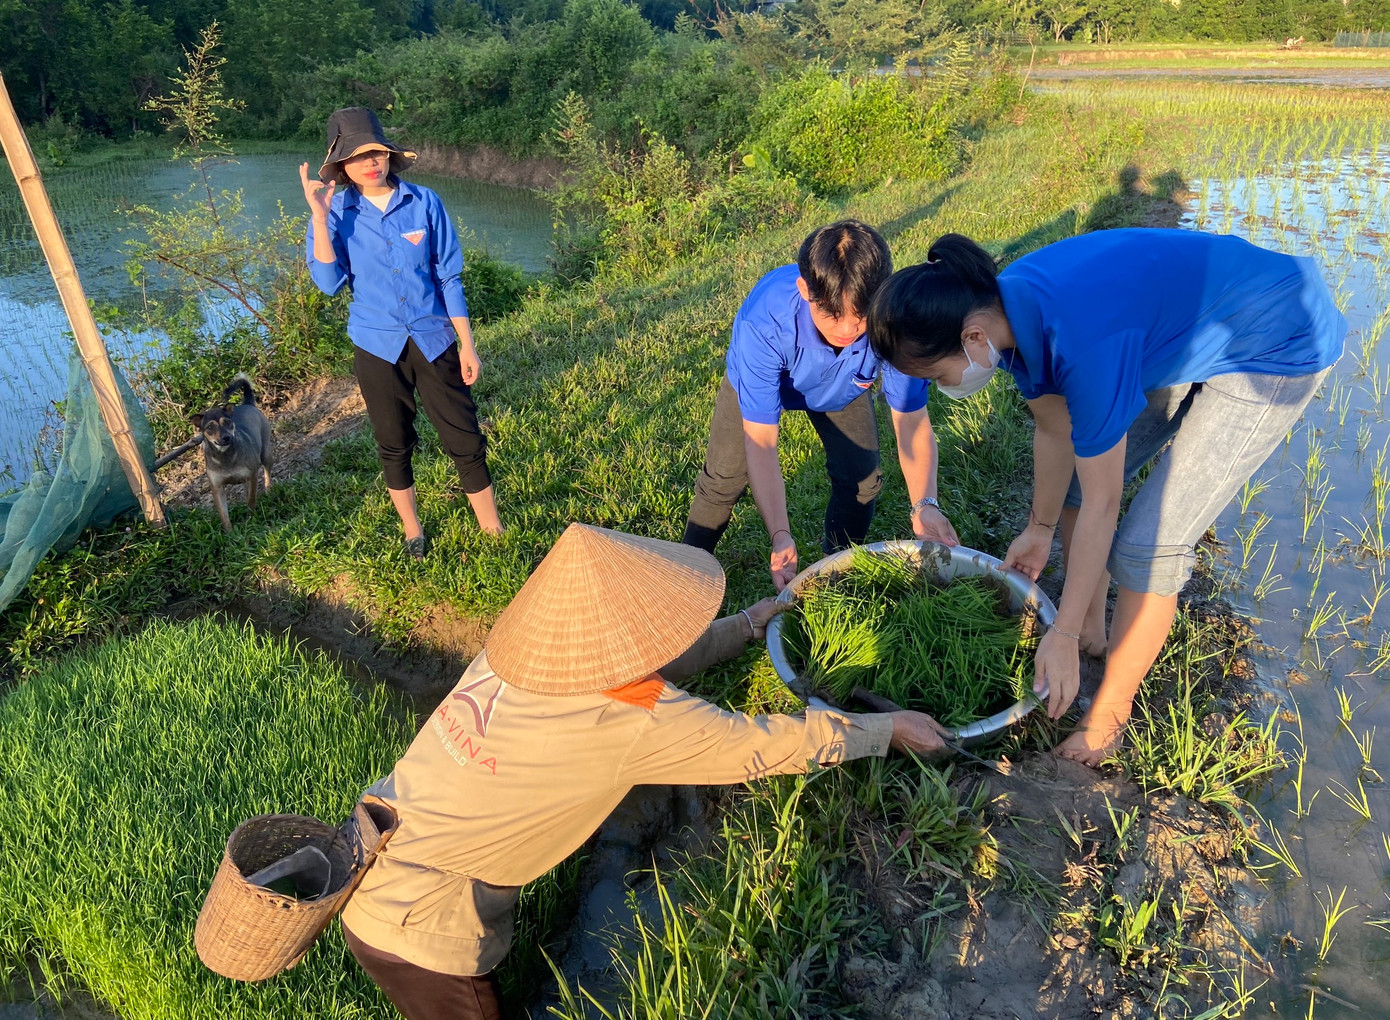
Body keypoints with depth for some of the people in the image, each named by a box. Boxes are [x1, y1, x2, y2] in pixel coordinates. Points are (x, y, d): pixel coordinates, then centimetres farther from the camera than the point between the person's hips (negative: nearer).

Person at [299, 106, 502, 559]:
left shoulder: (424, 203, -6)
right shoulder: (336, 213, -4)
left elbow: (449, 278, -2)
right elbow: (329, 283, -15)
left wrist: (467, 345, -3)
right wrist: (319, 218, -22)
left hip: (433, 339, -1)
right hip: (377, 346, 1)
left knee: (465, 440, 1)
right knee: (394, 445, 14)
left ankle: (493, 532, 15)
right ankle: (412, 530, 33)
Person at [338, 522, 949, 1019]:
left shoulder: (529, 647, -6)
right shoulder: (634, 724, -25)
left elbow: (648, 659, 9)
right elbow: (767, 746, -15)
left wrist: (751, 621, 19)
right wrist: (892, 727, -1)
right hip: (415, 932, -6)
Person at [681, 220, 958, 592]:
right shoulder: (762, 322, -46)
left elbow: (912, 422, -30)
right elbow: (761, 442, -41)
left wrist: (923, 503, -47)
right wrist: (780, 537, -49)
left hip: (843, 387, 2)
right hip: (760, 378, -2)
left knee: (861, 478, -4)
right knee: (725, 477, -6)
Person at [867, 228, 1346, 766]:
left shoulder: (1081, 340, -39)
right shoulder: (1002, 308, -15)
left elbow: (1101, 508, -30)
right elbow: (1056, 430, 1)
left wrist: (1062, 637, -21)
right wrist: (1040, 528, 13)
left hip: (1278, 351, -8)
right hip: (1188, 330, 8)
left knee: (1149, 542, -11)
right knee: (1079, 479, 9)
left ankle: (1109, 715, 8)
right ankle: (1092, 629, 30)